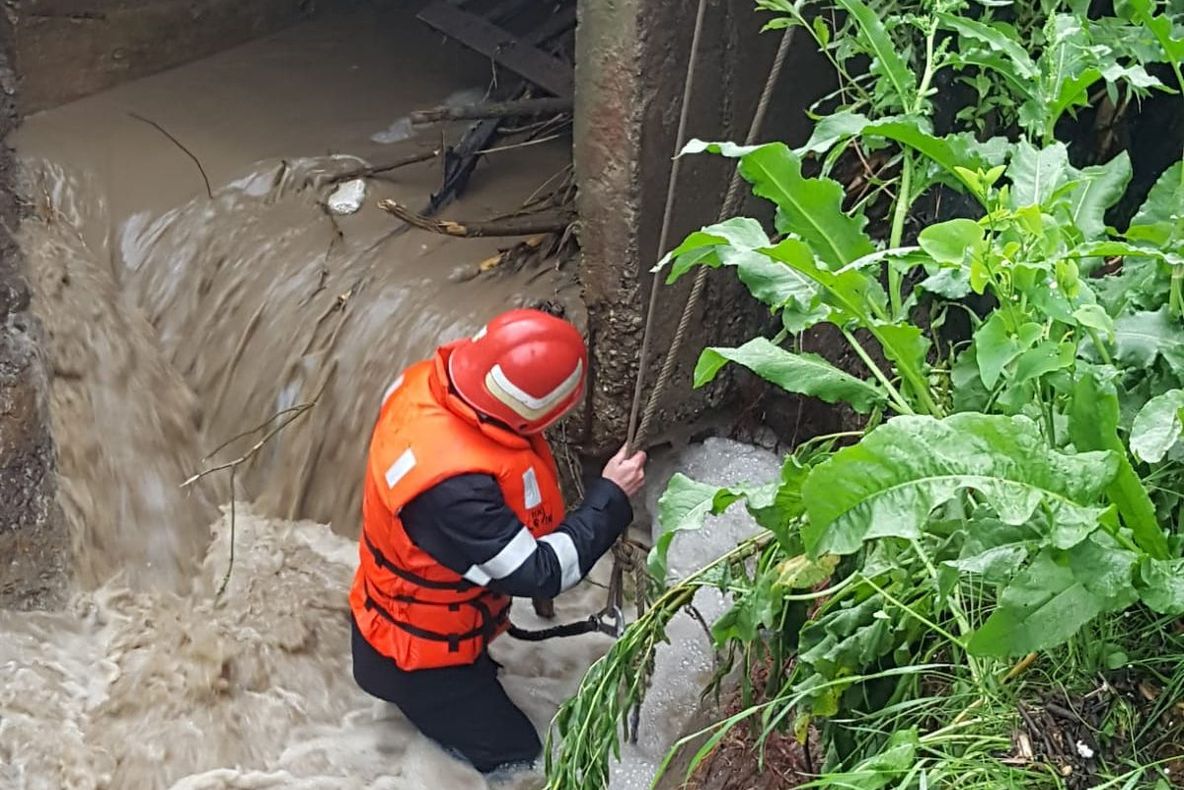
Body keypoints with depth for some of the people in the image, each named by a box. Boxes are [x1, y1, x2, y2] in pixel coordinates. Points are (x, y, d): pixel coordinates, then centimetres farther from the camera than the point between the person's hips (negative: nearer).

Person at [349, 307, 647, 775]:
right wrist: (611, 497, -23)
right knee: (515, 759, 8)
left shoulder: (429, 384, -19)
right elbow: (539, 574, -32)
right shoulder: (453, 487, -44)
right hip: (418, 652, -8)